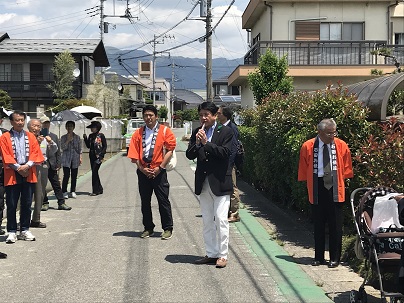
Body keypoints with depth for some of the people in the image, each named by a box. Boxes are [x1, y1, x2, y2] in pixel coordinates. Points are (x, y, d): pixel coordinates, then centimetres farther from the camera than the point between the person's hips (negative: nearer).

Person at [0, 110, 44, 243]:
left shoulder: (30, 136, 10)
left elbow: (36, 153, 3)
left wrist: (27, 165, -11)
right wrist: (18, 167, -14)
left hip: (29, 174, 3)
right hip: (12, 174, -3)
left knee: (27, 204, 8)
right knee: (11, 205, 1)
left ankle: (25, 230, 18)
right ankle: (12, 232, 8)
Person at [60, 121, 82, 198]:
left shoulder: (77, 137, 10)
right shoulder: (63, 137, 6)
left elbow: (79, 149, 11)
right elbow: (63, 147, -5)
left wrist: (80, 157, 4)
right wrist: (68, 140, -15)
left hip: (75, 159, 2)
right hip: (66, 159, -2)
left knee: (74, 176, 3)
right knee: (66, 176, -7)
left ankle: (73, 191, 12)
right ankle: (64, 192, 1)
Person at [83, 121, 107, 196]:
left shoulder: (101, 135, -5)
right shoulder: (90, 135, 12)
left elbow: (105, 146, -4)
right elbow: (88, 146, 14)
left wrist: (101, 154, -14)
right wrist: (85, 138, 2)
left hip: (98, 156, -7)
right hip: (92, 156, 7)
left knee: (94, 172, -12)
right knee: (94, 173, 10)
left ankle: (95, 190, -8)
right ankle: (100, 189, 22)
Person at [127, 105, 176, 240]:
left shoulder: (165, 131, -1)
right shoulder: (138, 133, 8)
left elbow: (170, 150, -6)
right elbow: (134, 153, 5)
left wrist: (160, 168, -11)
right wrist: (142, 169, -7)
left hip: (159, 171, -3)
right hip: (143, 171, 3)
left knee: (163, 201, 0)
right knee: (145, 201, 9)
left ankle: (168, 228, 10)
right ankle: (148, 228, 21)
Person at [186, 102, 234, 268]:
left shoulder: (226, 132, -4)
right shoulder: (197, 132, 9)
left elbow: (225, 153, -16)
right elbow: (189, 155, 2)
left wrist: (206, 143, -19)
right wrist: (197, 143, -16)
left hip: (220, 182, -5)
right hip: (203, 183, 5)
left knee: (221, 220, -6)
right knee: (207, 221, 11)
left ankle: (223, 255, 3)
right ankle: (211, 254, 20)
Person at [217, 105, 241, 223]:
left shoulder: (232, 128, -12)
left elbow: (234, 147, -16)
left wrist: (228, 164, -19)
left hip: (229, 164, -9)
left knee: (232, 189, -2)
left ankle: (234, 214, 5)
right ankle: (227, 212, 23)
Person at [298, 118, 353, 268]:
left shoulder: (341, 146, -1)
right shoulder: (308, 147, -4)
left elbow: (347, 168, 10)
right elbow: (303, 170, 6)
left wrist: (340, 179, 4)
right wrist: (310, 181, 5)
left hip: (335, 188, 0)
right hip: (317, 188, 0)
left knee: (335, 225, 3)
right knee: (318, 224, 9)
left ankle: (335, 258, 12)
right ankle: (318, 257, 18)